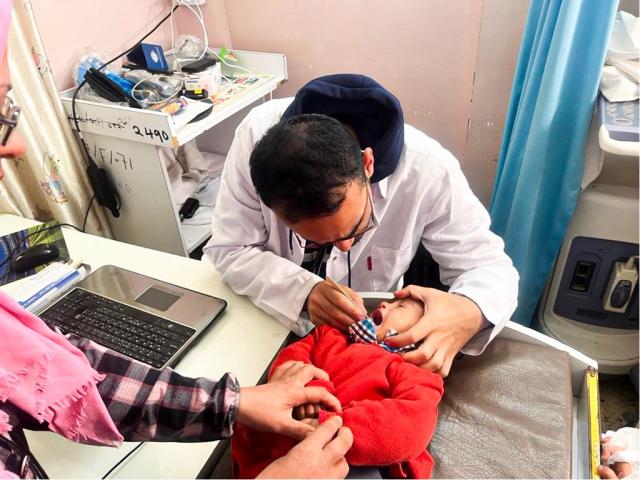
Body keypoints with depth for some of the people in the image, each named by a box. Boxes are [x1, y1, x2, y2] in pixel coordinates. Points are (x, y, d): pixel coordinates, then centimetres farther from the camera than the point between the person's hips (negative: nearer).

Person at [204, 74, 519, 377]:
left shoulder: (429, 169, -27)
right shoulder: (256, 136, -27)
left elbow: (488, 265, -16)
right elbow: (229, 250, -18)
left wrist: (469, 313, -37)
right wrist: (303, 292, -34)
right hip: (270, 316, -1)